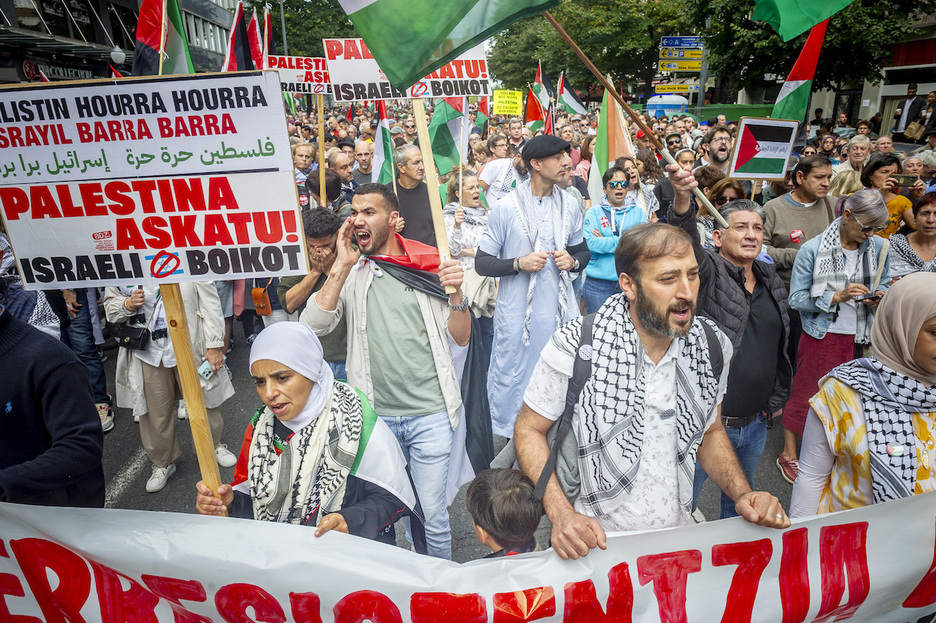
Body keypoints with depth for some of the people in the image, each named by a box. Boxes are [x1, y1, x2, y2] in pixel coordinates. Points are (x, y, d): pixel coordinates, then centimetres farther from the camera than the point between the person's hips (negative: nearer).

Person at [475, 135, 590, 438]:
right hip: (518, 310, -4)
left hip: (560, 309, 4)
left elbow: (583, 251, 19)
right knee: (514, 378, 5)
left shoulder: (569, 205, 7)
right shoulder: (506, 207, -6)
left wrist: (573, 261, -4)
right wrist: (518, 263, -19)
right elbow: (482, 262, -5)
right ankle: (510, 441, 26)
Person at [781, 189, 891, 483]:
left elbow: (884, 282, 15)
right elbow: (797, 298, -15)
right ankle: (789, 453, 22)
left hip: (859, 337, 5)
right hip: (822, 335, -5)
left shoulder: (878, 247, 0)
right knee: (805, 392, 5)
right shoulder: (813, 249, -14)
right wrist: (838, 296, -24)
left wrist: (878, 296, -8)